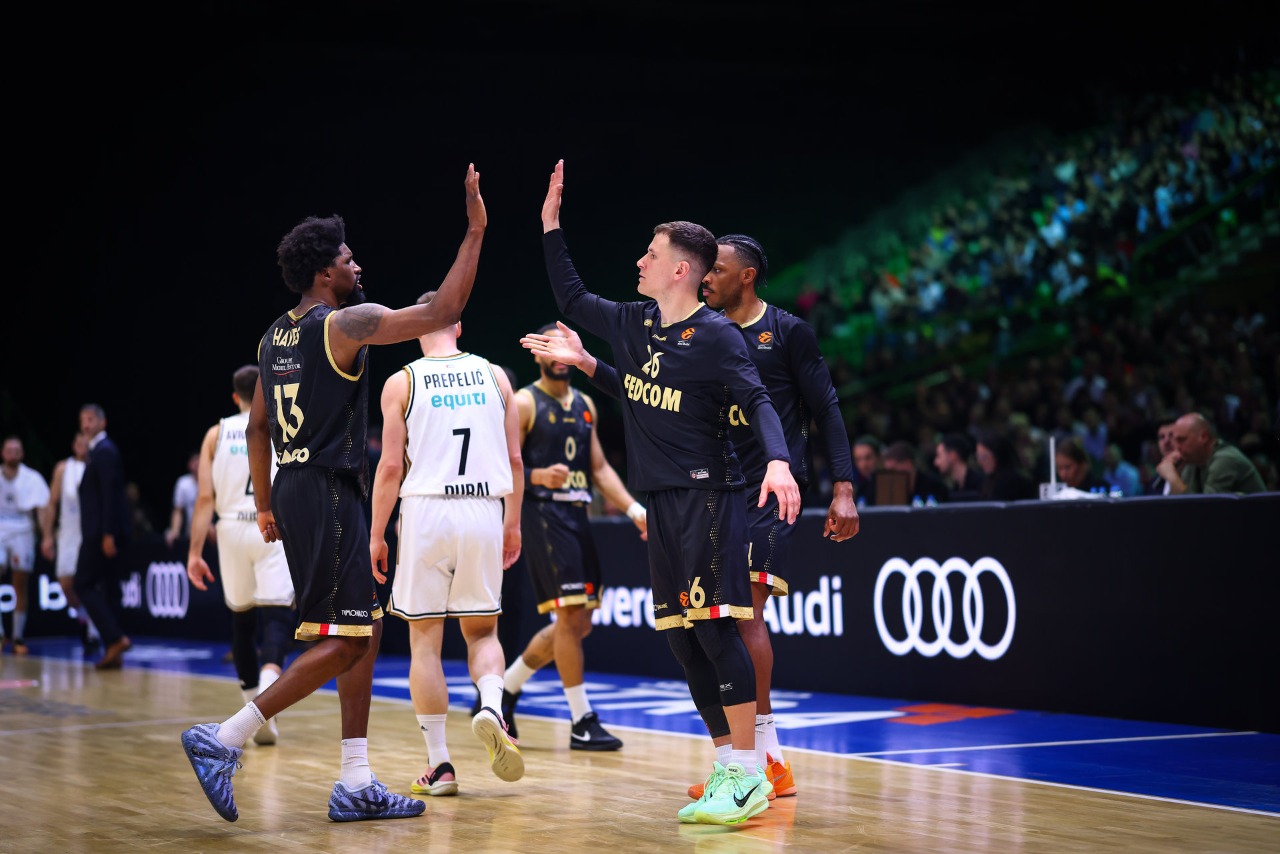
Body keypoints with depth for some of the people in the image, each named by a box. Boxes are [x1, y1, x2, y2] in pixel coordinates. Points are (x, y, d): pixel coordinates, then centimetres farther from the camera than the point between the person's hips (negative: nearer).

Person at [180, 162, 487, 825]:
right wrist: (475, 230, -9)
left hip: (295, 489, 10)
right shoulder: (345, 323, -12)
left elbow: (257, 428, 18)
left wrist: (265, 507, 23)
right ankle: (223, 740, -9)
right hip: (328, 492, -10)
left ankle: (357, 785, 12)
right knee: (340, 642, -6)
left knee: (364, 632, 12)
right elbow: (442, 312, -15)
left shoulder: (277, 335, 14)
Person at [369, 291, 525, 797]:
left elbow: (391, 466, -5)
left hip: (426, 512, -2)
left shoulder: (402, 382, 0)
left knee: (425, 640, 7)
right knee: (482, 630, 15)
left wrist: (376, 536, 2)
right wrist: (513, 523, 17)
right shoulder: (493, 376, 8)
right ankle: (491, 706, -16)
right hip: (484, 512, 2)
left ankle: (438, 765, 6)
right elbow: (515, 460, 8)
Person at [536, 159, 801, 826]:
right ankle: (727, 769, 13)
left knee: (713, 626, -13)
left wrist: (777, 461, -36)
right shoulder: (633, 324, 13)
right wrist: (551, 225, 20)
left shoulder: (716, 335, -9)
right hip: (661, 501, 8)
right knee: (679, 636, 7)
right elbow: (571, 300, 26)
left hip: (708, 495, -8)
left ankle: (749, 775, -11)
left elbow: (757, 402, -18)